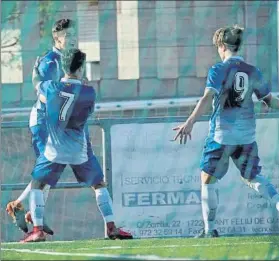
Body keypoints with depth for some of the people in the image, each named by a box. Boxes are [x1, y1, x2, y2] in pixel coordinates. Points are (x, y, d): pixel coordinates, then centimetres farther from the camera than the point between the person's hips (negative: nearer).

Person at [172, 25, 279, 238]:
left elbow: (208, 98, -21)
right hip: (247, 135, 5)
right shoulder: (253, 72, 6)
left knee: (208, 179, 6)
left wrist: (190, 122, -29)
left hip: (222, 134, -4)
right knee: (253, 177, 16)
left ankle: (209, 230, 5)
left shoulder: (218, 70, -7)